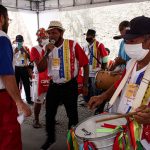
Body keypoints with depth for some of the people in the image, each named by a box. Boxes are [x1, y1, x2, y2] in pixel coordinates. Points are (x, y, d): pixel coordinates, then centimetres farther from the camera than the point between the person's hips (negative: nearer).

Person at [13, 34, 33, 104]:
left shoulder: (26, 48, 6)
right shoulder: (13, 48, 2)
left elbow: (30, 58, -2)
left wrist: (25, 51, -15)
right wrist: (15, 52, -20)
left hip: (24, 68, 1)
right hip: (16, 68, -1)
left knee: (27, 84, 4)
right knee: (16, 84, 3)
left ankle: (29, 99, 13)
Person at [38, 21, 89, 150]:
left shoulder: (73, 45, -13)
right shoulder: (48, 48, 1)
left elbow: (85, 64, -7)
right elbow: (40, 69, -6)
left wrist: (85, 85, -6)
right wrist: (47, 53, -19)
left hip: (70, 85, -4)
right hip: (54, 85, 5)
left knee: (72, 114, 9)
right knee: (49, 114, 15)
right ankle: (50, 138, 39)